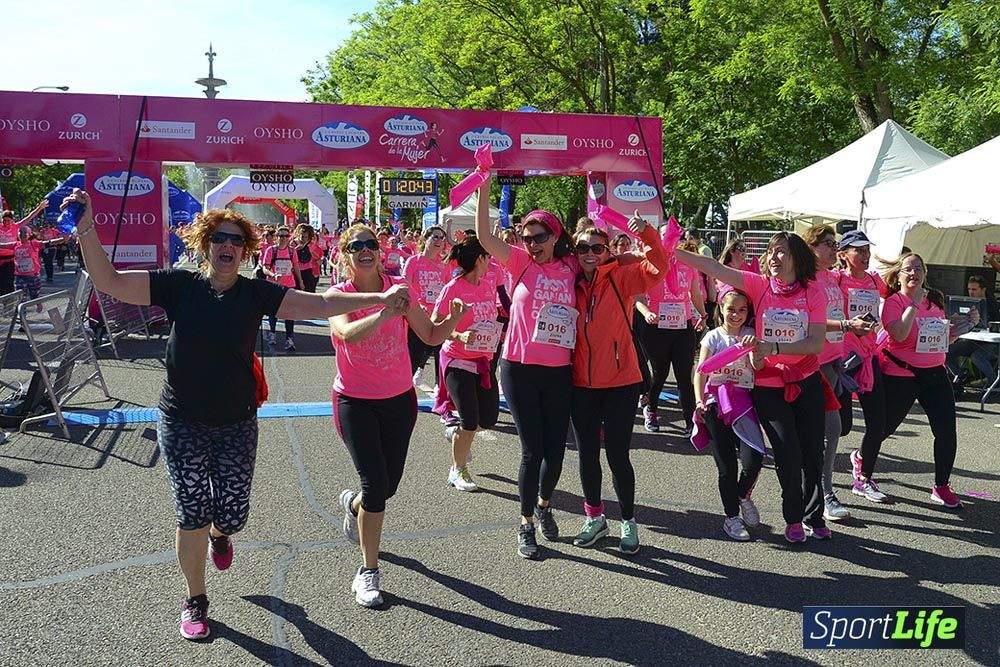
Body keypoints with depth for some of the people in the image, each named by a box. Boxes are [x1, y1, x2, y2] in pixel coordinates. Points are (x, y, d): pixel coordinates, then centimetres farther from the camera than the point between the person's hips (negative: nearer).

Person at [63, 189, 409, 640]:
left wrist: (380, 298, -18)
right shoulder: (179, 285, -6)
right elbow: (109, 282, -11)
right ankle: (195, 602, 27)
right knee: (191, 516, 3)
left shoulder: (256, 293, -4)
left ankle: (219, 534, 46)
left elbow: (319, 305, -10)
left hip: (237, 425, 1)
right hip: (182, 424, -1)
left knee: (232, 515, 6)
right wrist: (86, 229, -24)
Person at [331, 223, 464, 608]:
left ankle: (354, 504, 50)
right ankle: (368, 572, 7)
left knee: (390, 483, 13)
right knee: (376, 484, -10)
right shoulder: (338, 295, -10)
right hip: (355, 402, -3)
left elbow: (431, 337, -1)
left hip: (399, 399, 4)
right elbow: (347, 334, -32)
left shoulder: (398, 288, -3)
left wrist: (453, 319, -20)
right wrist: (387, 313, -43)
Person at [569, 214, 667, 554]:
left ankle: (628, 521, 23)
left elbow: (657, 268, -21)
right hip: (581, 384, 4)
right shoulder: (570, 284, 3)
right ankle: (595, 518, 32)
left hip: (620, 383, -3)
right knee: (587, 453, 13)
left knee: (617, 455, 3)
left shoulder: (621, 278, -6)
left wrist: (647, 233, -33)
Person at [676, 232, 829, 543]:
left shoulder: (813, 293, -6)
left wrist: (774, 348, -25)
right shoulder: (759, 285, -5)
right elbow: (714, 268, -14)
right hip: (768, 385, -1)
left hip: (807, 382, 1)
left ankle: (813, 516, 29)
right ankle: (793, 519, 21)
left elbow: (817, 343, -13)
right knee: (788, 455, -1)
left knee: (813, 453, 8)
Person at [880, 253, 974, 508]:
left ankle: (942, 487, 13)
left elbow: (945, 338, 20)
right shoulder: (893, 301, -8)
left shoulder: (935, 301, 10)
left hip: (935, 374, 5)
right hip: (901, 375, -5)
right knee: (885, 426, 7)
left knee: (947, 432, -1)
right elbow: (899, 334, -26)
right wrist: (915, 303, -21)